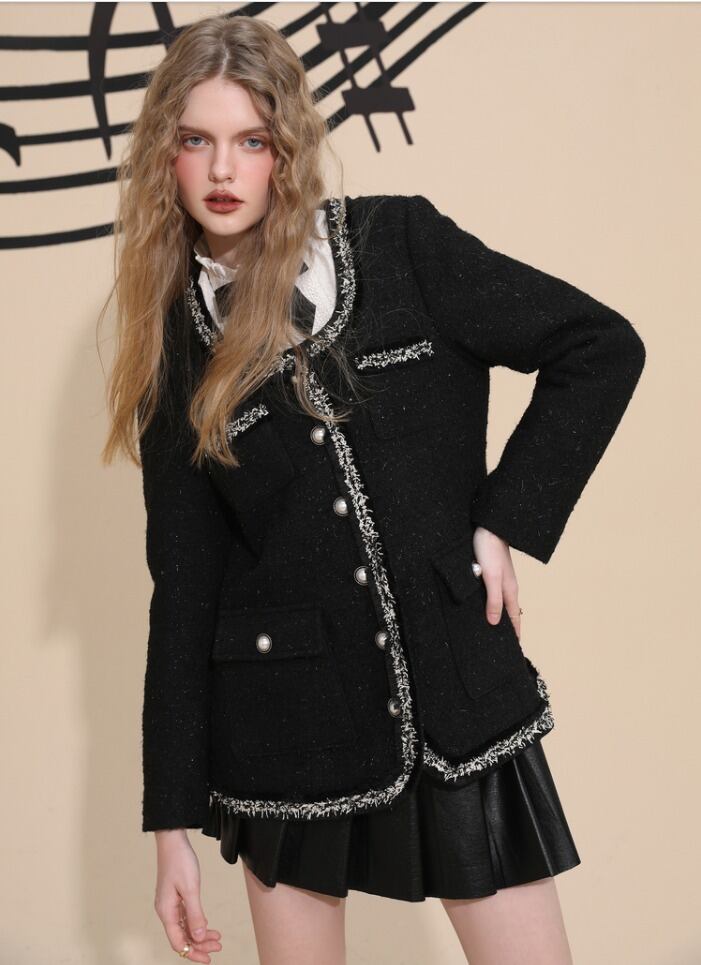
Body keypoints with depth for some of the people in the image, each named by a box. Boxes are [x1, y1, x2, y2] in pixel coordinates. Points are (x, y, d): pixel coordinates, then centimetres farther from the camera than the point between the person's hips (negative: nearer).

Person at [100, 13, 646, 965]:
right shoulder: (175, 348, 3)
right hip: (286, 731, 2)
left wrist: (505, 519, -7)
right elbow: (184, 588, 4)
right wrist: (173, 821, 4)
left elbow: (602, 348, 0)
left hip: (459, 697, -1)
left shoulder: (400, 244, -3)